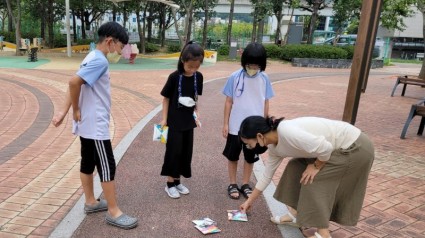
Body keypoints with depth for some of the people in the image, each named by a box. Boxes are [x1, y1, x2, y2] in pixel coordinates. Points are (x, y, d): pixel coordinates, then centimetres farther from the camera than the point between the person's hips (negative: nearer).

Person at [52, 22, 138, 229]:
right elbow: (74, 82, -28)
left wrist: (64, 112, 4)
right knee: (107, 167, -2)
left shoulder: (92, 58, 13)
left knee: (88, 163, 17)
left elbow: (75, 85, 10)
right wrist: (76, 110, -15)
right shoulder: (99, 60, -18)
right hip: (96, 125, -10)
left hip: (88, 124, 10)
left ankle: (91, 202, 32)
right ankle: (113, 212, 8)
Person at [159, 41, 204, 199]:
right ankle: (170, 184, 14)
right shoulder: (174, 77, -14)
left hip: (189, 120, 5)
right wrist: (164, 119, -9)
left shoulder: (198, 77, -2)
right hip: (174, 120, -5)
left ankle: (177, 181, 26)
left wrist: (196, 115, 4)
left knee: (186, 151, 11)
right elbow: (166, 98, -7)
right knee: (174, 150, 0)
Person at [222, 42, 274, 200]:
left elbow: (266, 103, 3)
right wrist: (225, 123, -3)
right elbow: (229, 102, -4)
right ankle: (232, 184, 30)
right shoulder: (235, 77, -11)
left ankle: (245, 185, 32)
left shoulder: (264, 79, -6)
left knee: (250, 157, 15)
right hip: (235, 126, -1)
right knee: (233, 156, 12)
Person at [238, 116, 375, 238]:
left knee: (313, 181, -8)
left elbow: (325, 148, -31)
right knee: (296, 169, 8)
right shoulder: (274, 146, 0)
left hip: (355, 148, -8)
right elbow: (266, 175, 11)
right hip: (335, 148, 9)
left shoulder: (286, 132, -30)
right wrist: (249, 201, 19)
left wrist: (316, 167, -13)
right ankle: (296, 215, 22)